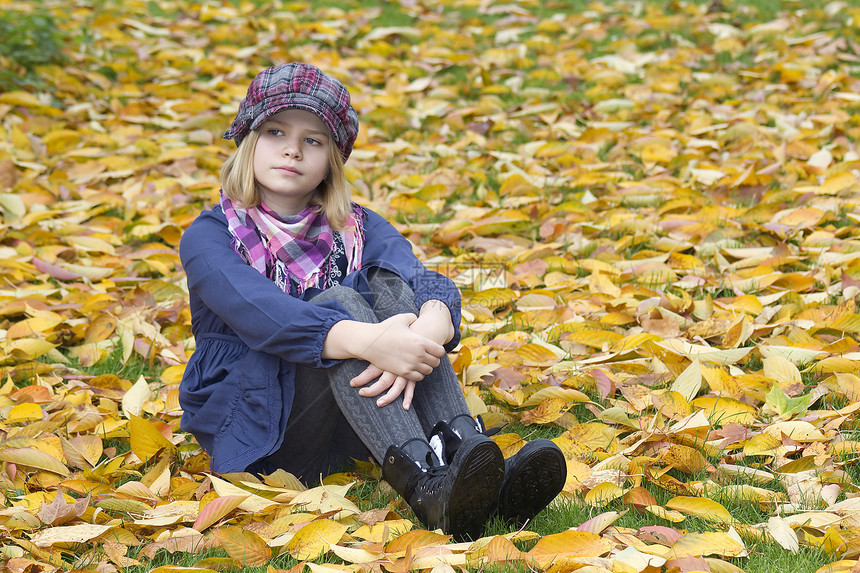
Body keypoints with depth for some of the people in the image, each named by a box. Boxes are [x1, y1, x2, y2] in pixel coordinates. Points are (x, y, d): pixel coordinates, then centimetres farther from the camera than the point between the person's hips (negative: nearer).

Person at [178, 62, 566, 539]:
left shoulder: (358, 229, 10)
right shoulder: (210, 236, -1)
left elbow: (428, 284, -12)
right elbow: (259, 312, -24)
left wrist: (431, 327, -38)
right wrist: (366, 341, -41)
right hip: (255, 430, -3)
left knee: (388, 284, -20)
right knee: (337, 301, -28)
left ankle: (463, 451, -40)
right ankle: (424, 486, -50)